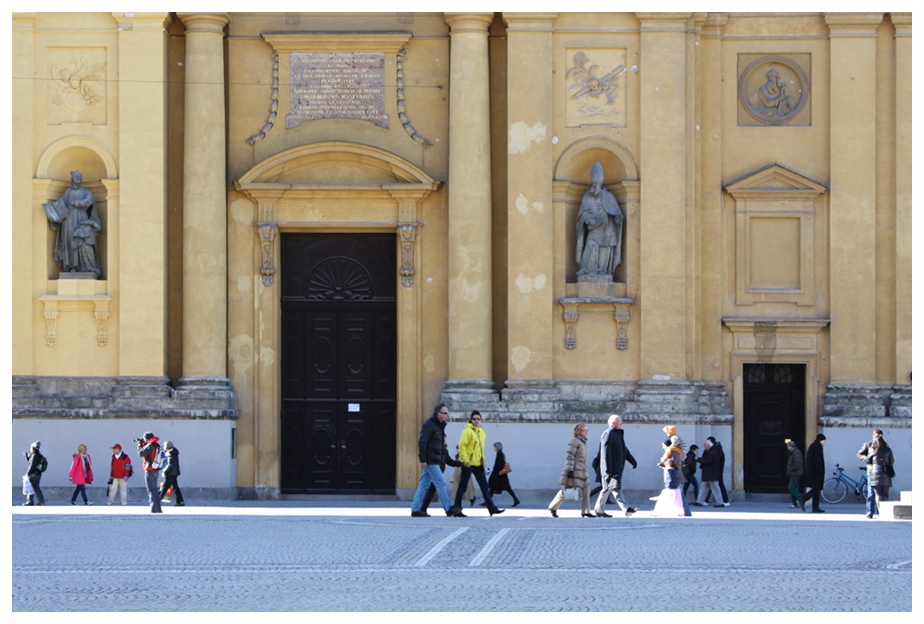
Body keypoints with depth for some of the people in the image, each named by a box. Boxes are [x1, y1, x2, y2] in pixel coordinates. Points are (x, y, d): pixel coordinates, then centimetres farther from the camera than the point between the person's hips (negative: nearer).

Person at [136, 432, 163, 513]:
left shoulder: (150, 446, -16)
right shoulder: (157, 446, 9)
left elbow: (141, 453, -12)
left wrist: (139, 445, 3)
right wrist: (142, 444, 16)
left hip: (149, 471, -8)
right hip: (155, 471, 8)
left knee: (151, 491, -6)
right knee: (155, 490, 15)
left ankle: (154, 509, -10)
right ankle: (158, 509, 16)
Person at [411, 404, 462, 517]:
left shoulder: (439, 426, 17)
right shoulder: (428, 425, -13)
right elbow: (422, 442, -17)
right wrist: (422, 460, -21)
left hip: (435, 460, 9)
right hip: (430, 460, -9)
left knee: (424, 485, 9)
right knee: (440, 483, -7)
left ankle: (415, 509, 10)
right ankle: (449, 508, -3)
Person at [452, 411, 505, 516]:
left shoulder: (481, 432, 15)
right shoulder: (467, 431, -10)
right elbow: (461, 446, -16)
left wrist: (482, 459, 17)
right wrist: (465, 460, -23)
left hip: (478, 464, 8)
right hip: (468, 464, -7)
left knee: (485, 486, 3)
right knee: (463, 486, -1)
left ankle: (492, 508, 2)